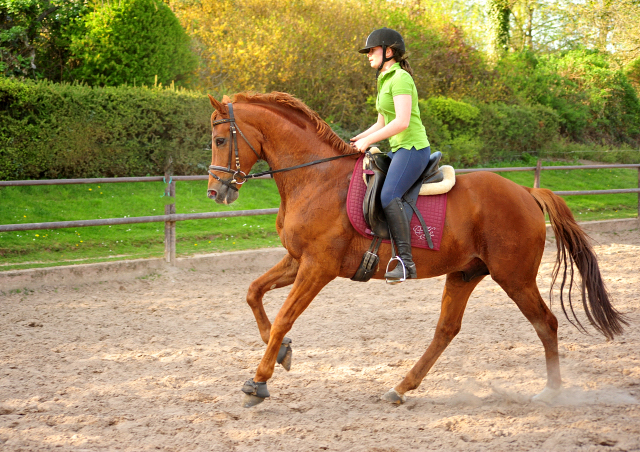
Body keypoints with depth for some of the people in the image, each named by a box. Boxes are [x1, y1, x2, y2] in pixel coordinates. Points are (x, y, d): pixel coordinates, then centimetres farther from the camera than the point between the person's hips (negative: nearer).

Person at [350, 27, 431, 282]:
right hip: (399, 149, 11)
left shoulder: (400, 78, -12)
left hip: (413, 148, -11)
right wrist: (354, 141, 10)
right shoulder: (385, 80, 19)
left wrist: (367, 141, -17)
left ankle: (406, 261, -32)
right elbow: (382, 124, 24)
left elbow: (401, 122, -22)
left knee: (389, 196, -28)